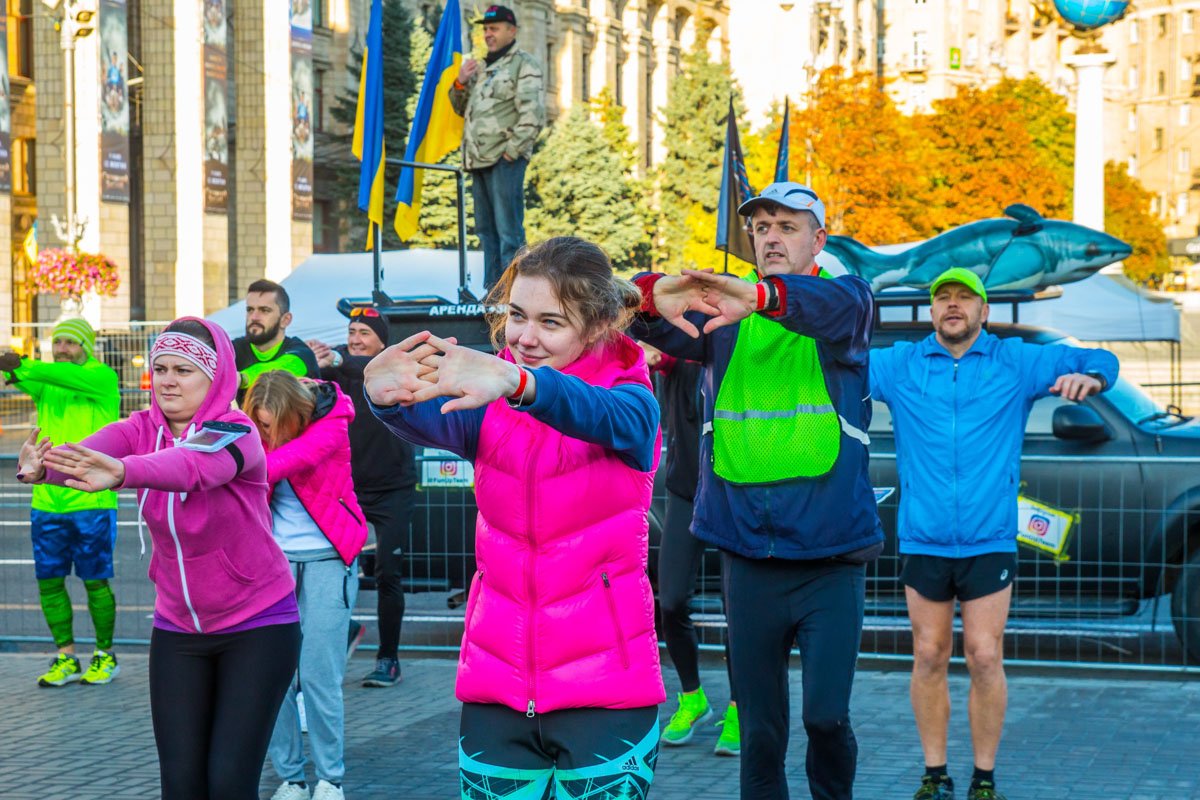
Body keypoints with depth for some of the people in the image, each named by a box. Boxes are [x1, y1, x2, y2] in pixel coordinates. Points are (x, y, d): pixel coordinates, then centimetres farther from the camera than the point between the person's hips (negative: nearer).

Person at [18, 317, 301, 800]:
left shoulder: (235, 434, -18)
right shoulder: (142, 430, -4)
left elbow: (193, 466, -41)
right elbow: (93, 450, -26)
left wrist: (123, 472, -62)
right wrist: (43, 467, -50)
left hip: (257, 627, -4)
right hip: (178, 630, 4)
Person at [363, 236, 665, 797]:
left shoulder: (630, 399, -4)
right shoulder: (489, 406, 4)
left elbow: (605, 416, -28)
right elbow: (436, 423, -18)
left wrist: (517, 382, -49)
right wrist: (390, 398, -43)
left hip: (604, 690, -3)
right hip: (496, 691, 3)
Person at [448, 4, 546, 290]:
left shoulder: (523, 64, -3)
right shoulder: (483, 67, 22)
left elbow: (533, 116, -12)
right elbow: (463, 109, 28)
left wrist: (511, 151, -16)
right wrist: (460, 84, 9)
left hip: (504, 160, -9)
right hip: (479, 160, 9)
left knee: (508, 229, -12)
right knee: (486, 229, 12)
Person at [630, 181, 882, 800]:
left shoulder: (841, 298, 1)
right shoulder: (721, 312, 8)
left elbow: (840, 306, -24)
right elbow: (648, 325, -10)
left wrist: (763, 295, -45)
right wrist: (655, 296, -36)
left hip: (830, 554, -2)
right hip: (748, 557, 2)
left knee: (826, 713, -6)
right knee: (759, 726, 8)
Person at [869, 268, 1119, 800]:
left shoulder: (1016, 362, 4)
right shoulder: (899, 366, 6)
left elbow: (1100, 361, 4)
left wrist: (1087, 377, -20)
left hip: (989, 541, -1)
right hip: (922, 540, 1)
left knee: (985, 660, -2)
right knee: (929, 658, 6)